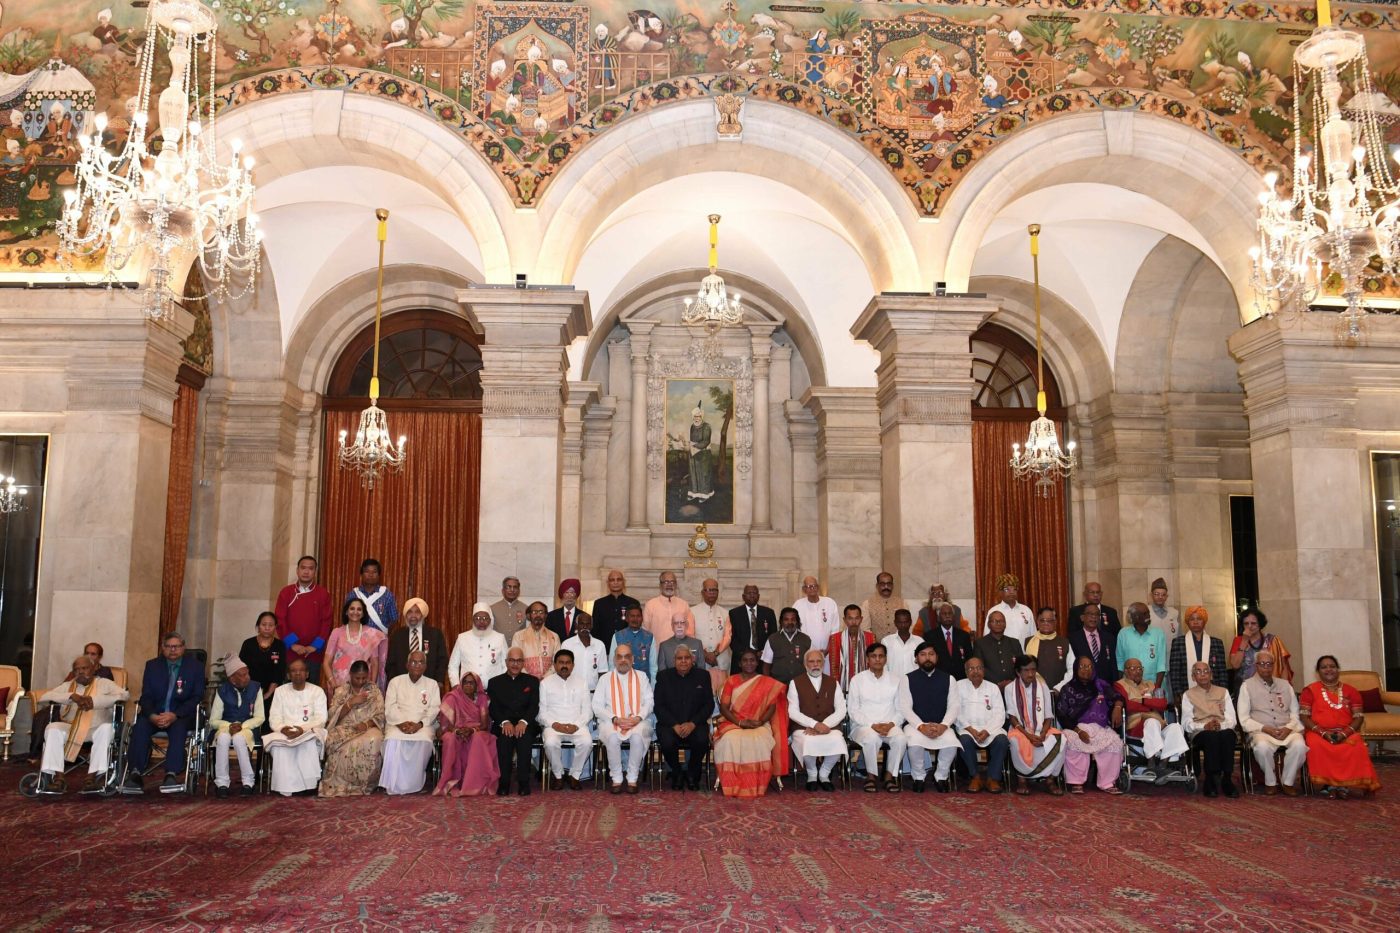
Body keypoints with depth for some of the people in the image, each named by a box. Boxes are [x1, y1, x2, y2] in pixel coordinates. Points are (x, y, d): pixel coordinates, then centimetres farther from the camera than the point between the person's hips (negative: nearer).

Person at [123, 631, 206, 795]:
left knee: (178, 727, -35)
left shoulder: (195, 667, 6)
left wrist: (175, 715, -19)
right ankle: (135, 774, -36)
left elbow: (197, 697, -3)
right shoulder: (152, 665, 14)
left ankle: (172, 775, -46)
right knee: (140, 726, -29)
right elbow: (146, 696, 5)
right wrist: (152, 715, -17)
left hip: (181, 715, -2)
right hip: (155, 714, 3)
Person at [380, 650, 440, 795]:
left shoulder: (432, 684, 15)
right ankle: (394, 786, -26)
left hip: (422, 725, 0)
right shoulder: (395, 682, 15)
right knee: (393, 741, -34)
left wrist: (419, 724, -14)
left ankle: (413, 784, -21)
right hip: (398, 724, 0)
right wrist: (401, 723, -14)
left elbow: (434, 709, 4)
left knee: (424, 741, -34)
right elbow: (390, 707, 4)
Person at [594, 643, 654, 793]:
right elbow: (597, 706, 4)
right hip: (611, 723, 0)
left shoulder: (641, 677, 17)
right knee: (612, 737, -34)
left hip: (637, 722, 0)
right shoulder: (605, 679, 13)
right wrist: (615, 719, -10)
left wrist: (638, 717, -11)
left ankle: (632, 779, -20)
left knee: (638, 736, -34)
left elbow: (649, 702, 8)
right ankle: (616, 778, -18)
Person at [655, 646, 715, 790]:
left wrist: (692, 724, -12)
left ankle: (692, 774, -1)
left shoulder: (703, 676, 7)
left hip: (695, 723, 1)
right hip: (669, 723, 0)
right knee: (667, 742, -32)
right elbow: (658, 706, 0)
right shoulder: (663, 676, 6)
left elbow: (709, 705, 2)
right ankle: (676, 774, 0)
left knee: (702, 740, -31)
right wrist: (675, 725, -15)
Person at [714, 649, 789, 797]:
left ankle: (757, 786, -25)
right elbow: (723, 707, 1)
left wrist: (760, 722, -16)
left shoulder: (768, 683, 9)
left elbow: (772, 706, 2)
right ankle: (732, 785, -27)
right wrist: (740, 722, -14)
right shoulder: (731, 681, 9)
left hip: (759, 725, 0)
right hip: (733, 723, 0)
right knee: (731, 741, -35)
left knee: (760, 742, -36)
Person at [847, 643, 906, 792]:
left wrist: (891, 724, -12)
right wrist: (872, 725, -13)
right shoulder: (857, 679, 6)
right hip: (863, 725, -1)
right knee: (871, 738, -35)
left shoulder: (896, 679, 10)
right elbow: (853, 710, 1)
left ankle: (890, 775, -13)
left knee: (900, 738, -32)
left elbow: (901, 710, 8)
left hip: (890, 725, 1)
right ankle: (871, 775, -14)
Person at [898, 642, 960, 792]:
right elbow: (905, 708, -5)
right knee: (915, 742, -34)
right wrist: (922, 726, -20)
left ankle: (940, 777, -3)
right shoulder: (908, 679, 3)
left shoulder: (948, 679, 8)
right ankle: (918, 777, -6)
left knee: (951, 742, -30)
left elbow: (953, 707, 2)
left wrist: (943, 725, -17)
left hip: (941, 726, 2)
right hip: (915, 724, -1)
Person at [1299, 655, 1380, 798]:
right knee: (1317, 746, -36)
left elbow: (1358, 717, 6)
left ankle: (1345, 783, -25)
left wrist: (1345, 732, -13)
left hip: (1346, 733, 1)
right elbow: (1304, 717, 1)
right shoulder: (1310, 690, 8)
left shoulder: (1350, 691, 13)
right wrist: (1322, 732, -14)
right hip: (1318, 732, -1)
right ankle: (1326, 784, -26)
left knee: (1357, 747, -33)